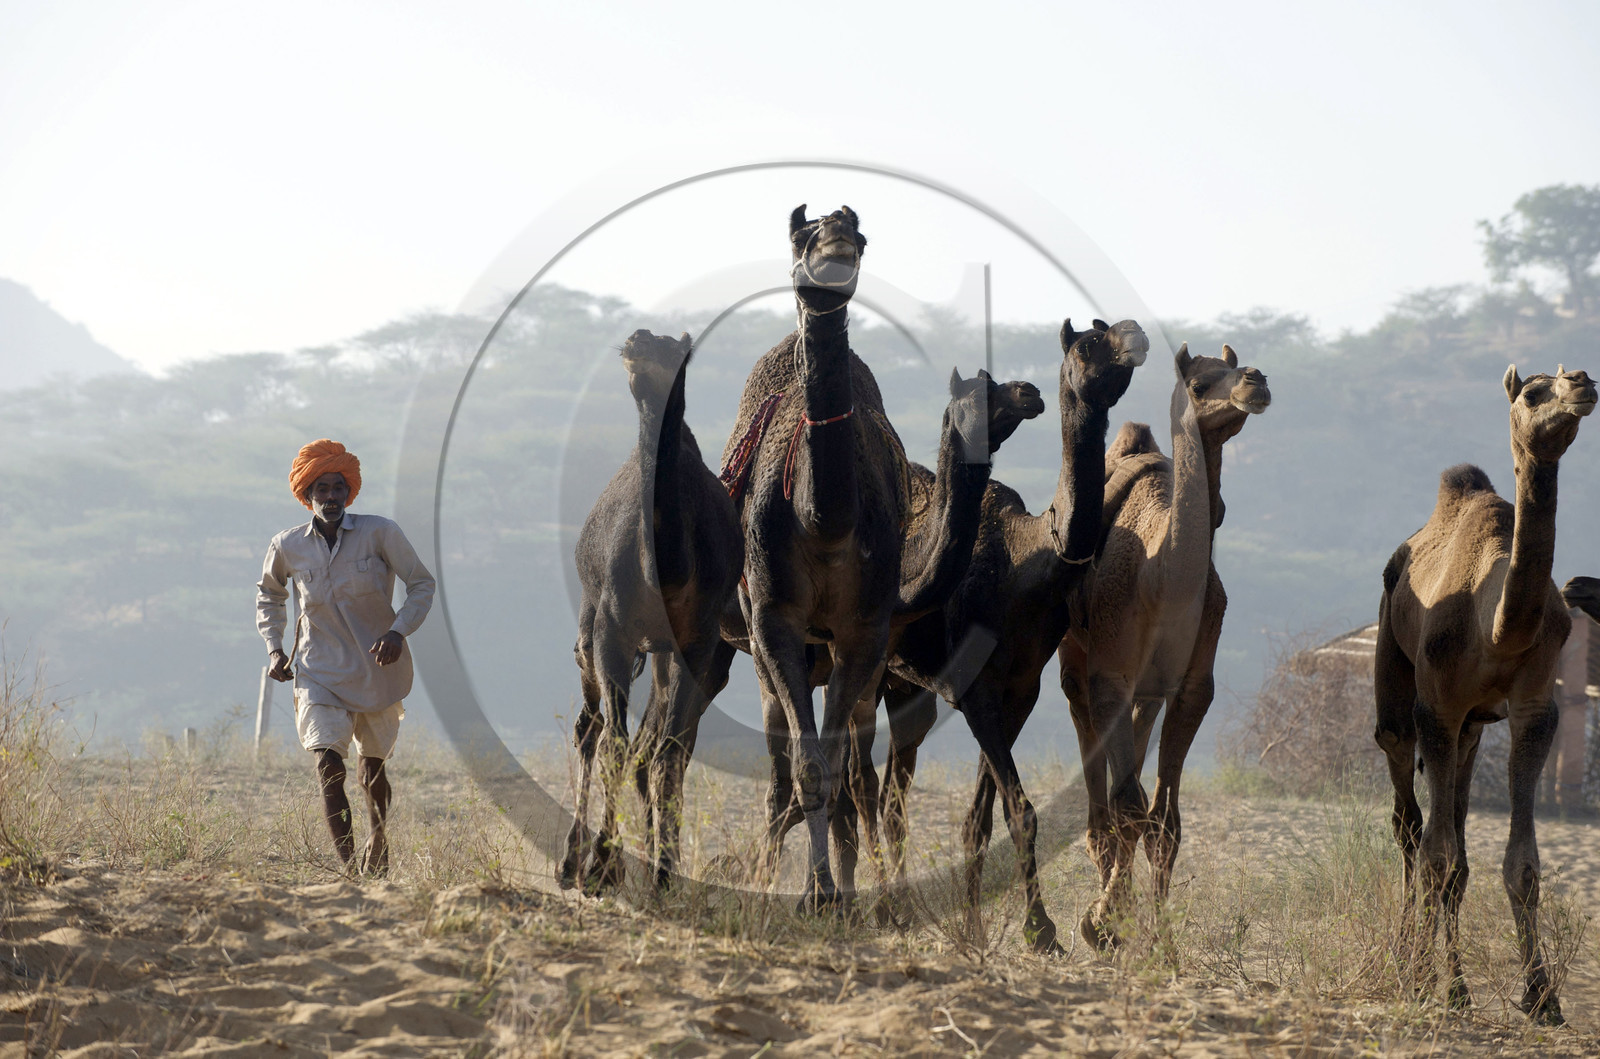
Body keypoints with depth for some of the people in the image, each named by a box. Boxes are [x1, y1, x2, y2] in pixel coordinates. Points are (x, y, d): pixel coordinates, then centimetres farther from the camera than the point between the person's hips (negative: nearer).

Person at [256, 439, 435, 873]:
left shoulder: (379, 533, -11)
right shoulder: (287, 547, -4)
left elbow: (421, 584, -3)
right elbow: (269, 592, 18)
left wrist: (398, 631, -19)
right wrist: (274, 647, 7)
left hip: (378, 668, 0)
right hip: (321, 671, 0)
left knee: (373, 764, 17)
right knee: (328, 763, -19)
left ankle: (379, 844, 45)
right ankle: (349, 867, -22)